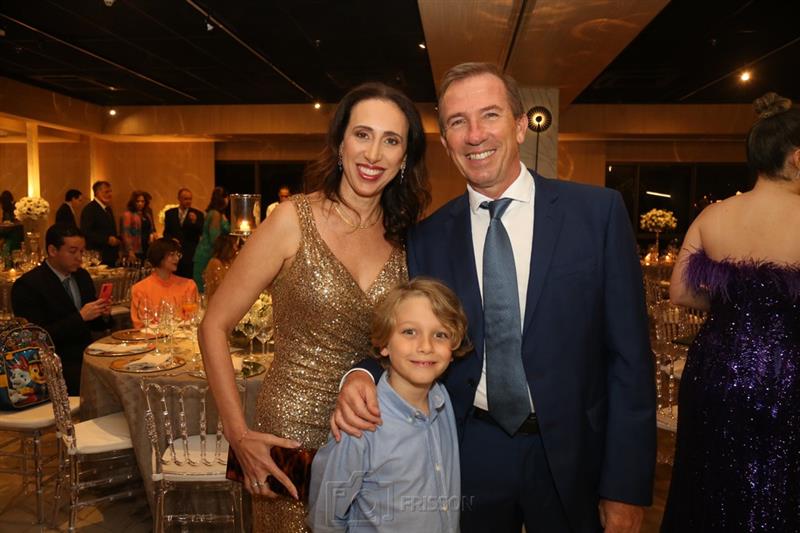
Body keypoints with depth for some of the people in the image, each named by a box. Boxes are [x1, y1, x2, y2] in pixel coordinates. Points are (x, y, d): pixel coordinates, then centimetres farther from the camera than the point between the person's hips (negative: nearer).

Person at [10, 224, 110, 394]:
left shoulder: (82, 276, 10)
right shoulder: (27, 285, -9)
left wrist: (103, 314, -5)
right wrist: (80, 317, -20)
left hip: (87, 358, 7)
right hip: (56, 366, -6)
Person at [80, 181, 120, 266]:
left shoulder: (108, 208, 18)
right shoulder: (90, 209, -8)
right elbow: (86, 232, -18)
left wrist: (116, 239, 7)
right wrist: (107, 239, -22)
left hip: (111, 256, 8)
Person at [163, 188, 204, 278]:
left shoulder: (198, 214, 3)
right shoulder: (169, 213, 11)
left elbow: (201, 233, -5)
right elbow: (166, 232, 15)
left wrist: (194, 222, -22)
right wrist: (171, 239, -5)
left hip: (191, 254, -2)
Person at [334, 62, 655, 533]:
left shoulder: (598, 211, -8)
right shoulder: (427, 238, -2)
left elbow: (629, 354, -7)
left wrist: (627, 486, -8)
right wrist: (364, 375, -17)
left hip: (572, 457, -1)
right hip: (469, 455, 2)